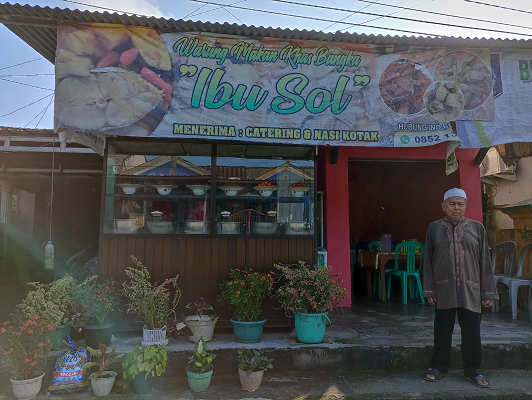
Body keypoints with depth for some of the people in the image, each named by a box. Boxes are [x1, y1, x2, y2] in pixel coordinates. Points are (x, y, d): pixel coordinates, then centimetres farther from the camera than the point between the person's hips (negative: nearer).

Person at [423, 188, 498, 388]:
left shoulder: (477, 228, 3)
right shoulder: (434, 228, 2)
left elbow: (485, 262, 4)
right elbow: (428, 262, 2)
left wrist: (488, 292, 1)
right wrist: (429, 290, -1)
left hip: (470, 291, 1)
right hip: (444, 290, 0)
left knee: (471, 332, 8)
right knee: (442, 330, 8)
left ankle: (472, 370, 25)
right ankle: (438, 366, 24)